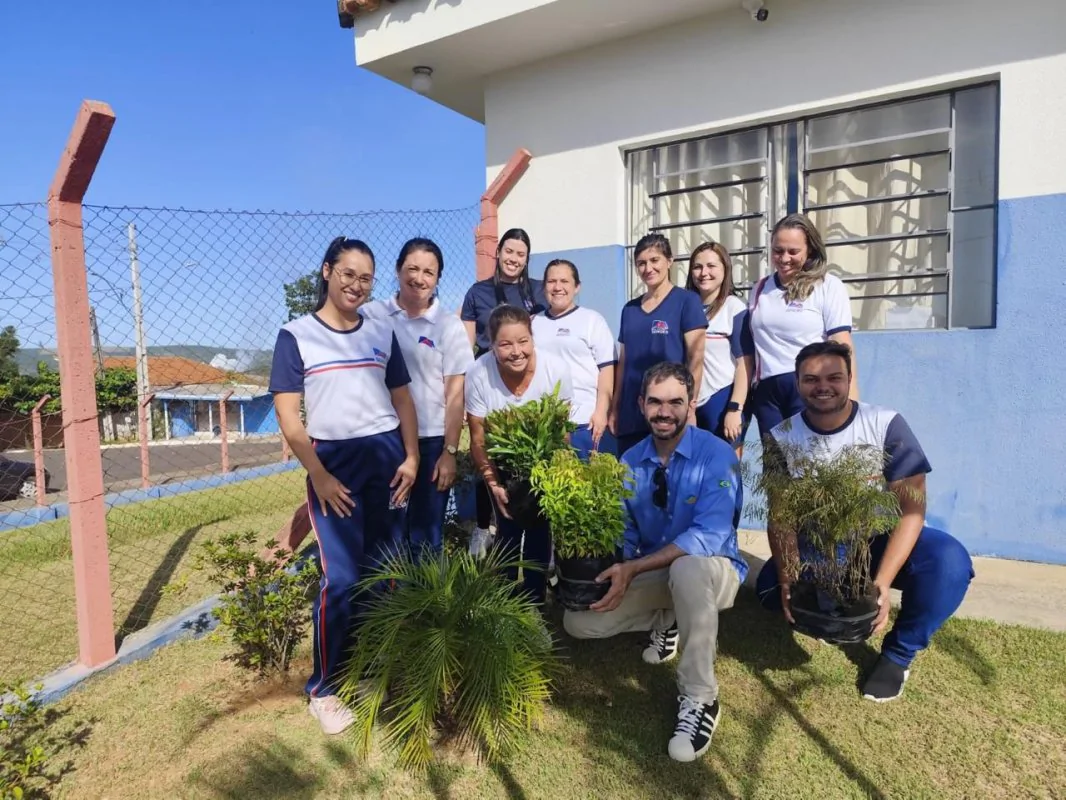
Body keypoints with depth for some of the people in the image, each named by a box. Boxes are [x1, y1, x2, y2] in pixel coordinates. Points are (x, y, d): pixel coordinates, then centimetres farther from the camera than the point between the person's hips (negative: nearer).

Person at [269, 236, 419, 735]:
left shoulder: (382, 333, 11)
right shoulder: (296, 336, 0)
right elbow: (288, 418, -4)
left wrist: (411, 457, 1)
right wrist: (318, 476, -11)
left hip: (387, 456, 4)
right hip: (334, 461, -3)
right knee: (340, 578, -6)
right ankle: (323, 689, 12)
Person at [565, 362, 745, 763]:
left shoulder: (717, 455, -19)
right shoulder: (630, 461, -3)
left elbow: (709, 536, -29)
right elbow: (623, 531, 1)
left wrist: (633, 569, -36)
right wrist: (615, 571, -22)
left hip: (711, 569, -5)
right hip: (653, 571, 5)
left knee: (687, 567, -41)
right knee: (578, 620, -9)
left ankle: (700, 698, -21)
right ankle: (666, 620, 17)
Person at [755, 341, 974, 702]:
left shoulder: (887, 425, -17)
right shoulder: (782, 438, -11)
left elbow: (912, 508, -20)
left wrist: (882, 582, -31)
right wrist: (788, 580, -28)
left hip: (879, 540, -1)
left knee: (948, 560, -30)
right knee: (770, 586, -20)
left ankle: (899, 653, -4)